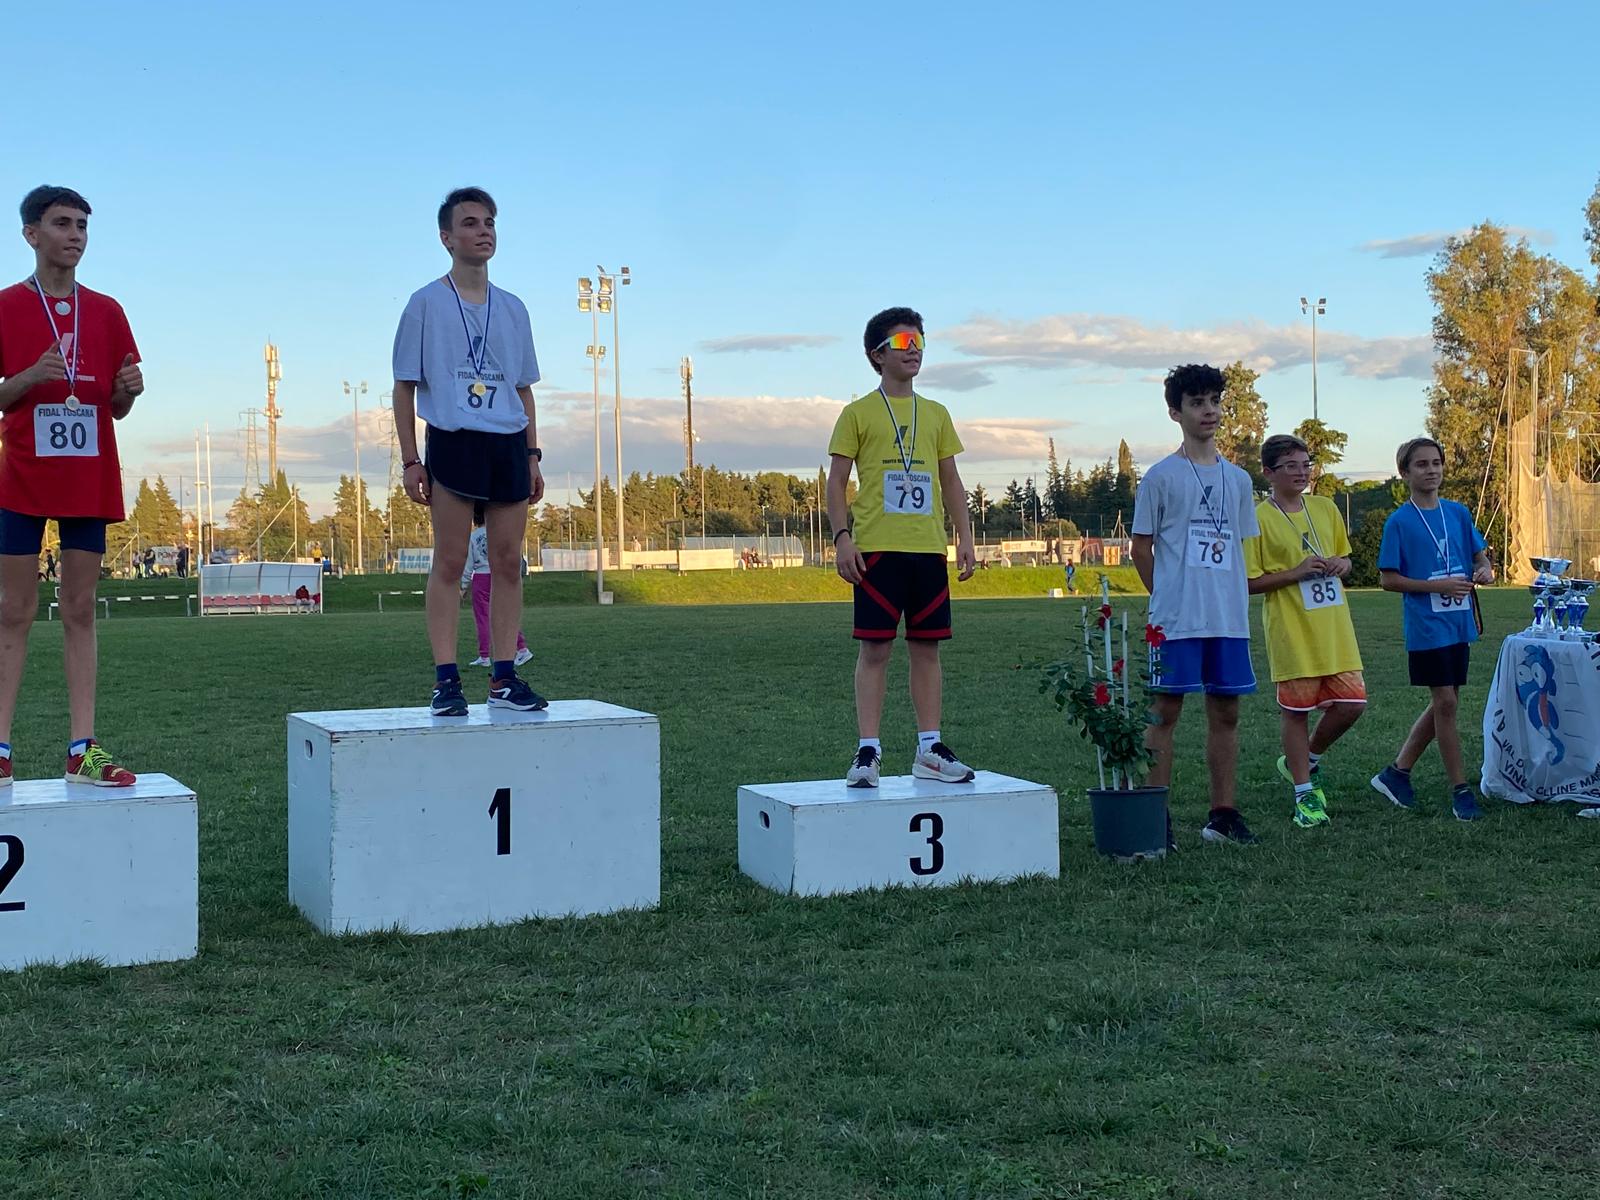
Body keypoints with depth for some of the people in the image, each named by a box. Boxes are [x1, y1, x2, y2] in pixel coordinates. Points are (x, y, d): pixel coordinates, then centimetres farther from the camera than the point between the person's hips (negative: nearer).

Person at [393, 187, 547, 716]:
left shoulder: (512, 309, 16)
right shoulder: (426, 304, 3)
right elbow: (404, 385, 3)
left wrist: (533, 456, 11)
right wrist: (411, 460, -5)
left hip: (509, 445, 4)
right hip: (453, 442, -4)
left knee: (508, 563, 3)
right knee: (449, 563, -5)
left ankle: (504, 677, 8)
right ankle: (446, 680, -3)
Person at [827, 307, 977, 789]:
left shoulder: (936, 414, 16)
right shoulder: (858, 414, 3)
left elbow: (951, 482, 18)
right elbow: (836, 482, 1)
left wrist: (965, 536, 8)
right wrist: (842, 538, -11)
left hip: (928, 549, 4)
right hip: (877, 548, -4)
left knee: (927, 646, 6)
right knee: (875, 646, -4)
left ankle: (930, 749, 13)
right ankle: (868, 750, 1)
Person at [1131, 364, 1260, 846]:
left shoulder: (1237, 479, 13)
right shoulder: (1160, 477, -2)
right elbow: (1142, 547, 1)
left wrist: (1233, 599, 11)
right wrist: (1168, 596, 4)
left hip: (1230, 618, 5)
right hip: (1176, 619, -5)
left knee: (1226, 711, 8)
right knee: (1166, 710, -2)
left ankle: (1223, 813, 17)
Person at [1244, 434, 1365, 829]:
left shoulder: (1326, 508, 10)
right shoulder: (1259, 519, -7)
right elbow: (1249, 582, -8)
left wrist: (1341, 565, 0)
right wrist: (1296, 572, -17)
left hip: (1334, 628, 5)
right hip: (1291, 633, -5)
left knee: (1351, 704, 2)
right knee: (1297, 711, 1)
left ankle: (1305, 760, 27)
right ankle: (1304, 794, 13)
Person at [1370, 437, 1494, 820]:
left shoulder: (1458, 513, 8)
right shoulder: (1399, 522, -7)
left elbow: (1480, 555, 15)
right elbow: (1388, 579, -8)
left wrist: (1485, 569, -8)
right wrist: (1437, 586, -18)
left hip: (1459, 624, 6)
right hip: (1426, 626, -6)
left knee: (1443, 703, 10)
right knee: (1445, 703, -5)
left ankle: (1397, 772, 23)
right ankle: (1461, 790, 4)